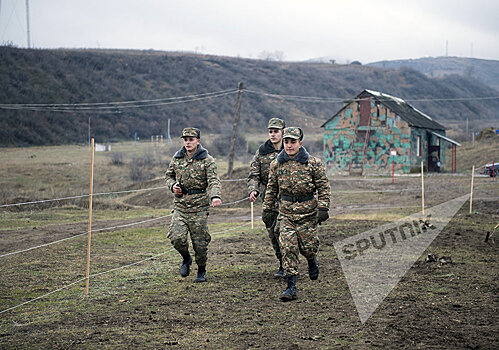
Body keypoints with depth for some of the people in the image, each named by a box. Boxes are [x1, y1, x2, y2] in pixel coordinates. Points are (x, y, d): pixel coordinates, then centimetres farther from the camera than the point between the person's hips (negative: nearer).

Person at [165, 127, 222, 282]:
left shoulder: (207, 160, -5)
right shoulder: (177, 158, 8)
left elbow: (214, 180, -16)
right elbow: (169, 175, 22)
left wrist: (215, 196, -37)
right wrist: (172, 185, -1)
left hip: (199, 206, -3)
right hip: (180, 205, 3)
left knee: (200, 241, 2)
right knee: (176, 237, -11)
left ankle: (201, 271, 23)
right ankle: (186, 258, 20)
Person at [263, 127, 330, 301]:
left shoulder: (313, 163, -5)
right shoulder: (277, 164, 4)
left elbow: (323, 186, -3)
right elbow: (271, 188, 13)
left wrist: (323, 208, -11)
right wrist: (267, 209, 11)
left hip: (308, 211, -2)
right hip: (286, 212, 2)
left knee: (307, 245, 4)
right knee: (288, 248, -7)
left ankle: (312, 261, 43)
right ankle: (291, 287, -4)